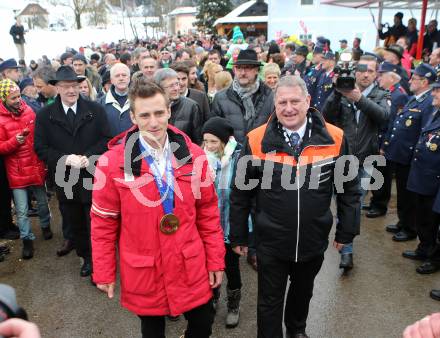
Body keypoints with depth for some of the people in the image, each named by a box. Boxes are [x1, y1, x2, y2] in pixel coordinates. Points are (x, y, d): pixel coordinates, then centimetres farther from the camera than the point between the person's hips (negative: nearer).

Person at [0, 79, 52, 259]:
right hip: (17, 172, -3)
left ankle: (45, 226, 43)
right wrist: (15, 141, -27)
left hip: (37, 168, 3)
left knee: (43, 202, 19)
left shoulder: (28, 111, 1)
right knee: (22, 210, 3)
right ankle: (27, 240, 21)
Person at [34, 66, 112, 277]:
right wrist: (67, 159, -17)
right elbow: (41, 148, -3)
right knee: (75, 225, 17)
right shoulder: (45, 115, 1)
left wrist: (88, 157, -18)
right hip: (65, 182, 2)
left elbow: (106, 139, -4)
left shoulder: (96, 110, -1)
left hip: (93, 178, -2)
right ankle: (86, 257, 37)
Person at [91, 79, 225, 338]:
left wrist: (216, 260, 4)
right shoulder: (112, 162, -13)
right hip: (142, 270, -1)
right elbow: (103, 222, -4)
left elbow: (208, 213, 1)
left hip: (191, 266, 2)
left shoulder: (194, 156, -6)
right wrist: (104, 272, 0)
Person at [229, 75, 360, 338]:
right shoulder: (257, 140, -13)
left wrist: (346, 232, 3)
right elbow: (241, 193, -5)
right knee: (270, 302, 14)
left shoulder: (334, 138, -11)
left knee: (303, 292, 28)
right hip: (271, 242, -2)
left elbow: (349, 189, 0)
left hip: (314, 241, 3)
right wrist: (238, 236, 0)